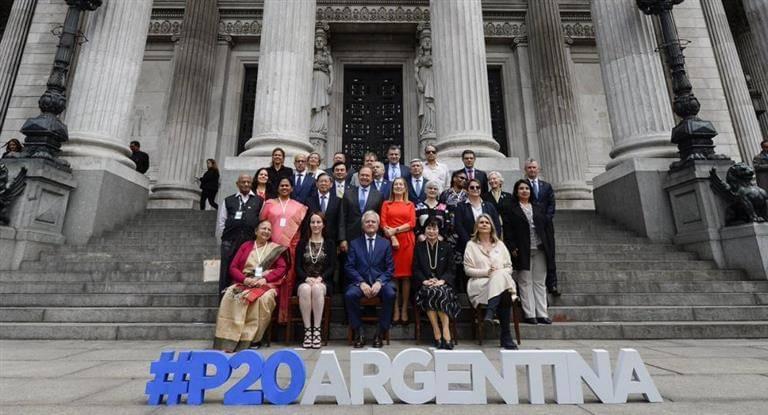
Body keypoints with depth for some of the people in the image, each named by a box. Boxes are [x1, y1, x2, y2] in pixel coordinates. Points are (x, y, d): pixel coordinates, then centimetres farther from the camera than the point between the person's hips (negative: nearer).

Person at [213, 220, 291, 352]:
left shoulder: (276, 248, 15)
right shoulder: (246, 246, 19)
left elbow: (282, 268, 2)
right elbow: (233, 267, 10)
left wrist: (264, 279, -13)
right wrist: (245, 279, -10)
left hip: (267, 284, -2)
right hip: (245, 283, 2)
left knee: (264, 298, -35)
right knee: (229, 295, -29)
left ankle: (253, 338, -22)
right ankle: (229, 338, -25)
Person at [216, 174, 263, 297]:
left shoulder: (259, 201, 10)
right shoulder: (228, 200, 13)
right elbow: (221, 221, 11)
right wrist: (222, 237, 6)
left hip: (251, 240, -1)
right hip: (230, 241, 1)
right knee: (228, 270, 4)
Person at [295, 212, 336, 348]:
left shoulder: (330, 243, 11)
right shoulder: (302, 243, 14)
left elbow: (332, 266, 2)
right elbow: (297, 266, 6)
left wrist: (320, 278, -15)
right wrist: (307, 278, -14)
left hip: (323, 282, -1)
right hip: (304, 281, 1)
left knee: (317, 288, -35)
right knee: (305, 289, -34)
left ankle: (317, 329, -30)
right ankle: (307, 330, -29)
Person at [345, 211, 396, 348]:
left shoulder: (385, 243, 13)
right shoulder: (354, 243, 13)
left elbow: (390, 268, 6)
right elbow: (349, 267, 3)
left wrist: (379, 282, -12)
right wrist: (361, 283, -13)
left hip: (380, 281, 0)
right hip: (359, 281, 0)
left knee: (390, 294, -30)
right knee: (349, 295, -31)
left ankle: (380, 333, -11)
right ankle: (358, 333, -11)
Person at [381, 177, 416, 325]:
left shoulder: (410, 205, 16)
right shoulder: (386, 204, 15)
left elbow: (412, 223, 2)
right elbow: (383, 223, 3)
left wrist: (395, 230, -9)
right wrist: (392, 237, -11)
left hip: (407, 241, 1)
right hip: (391, 241, 0)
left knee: (406, 274, -1)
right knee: (393, 275, -3)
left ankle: (404, 309, 4)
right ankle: (396, 309, 2)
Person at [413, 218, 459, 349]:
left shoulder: (446, 247, 14)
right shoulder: (419, 247, 14)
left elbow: (451, 269, 7)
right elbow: (416, 269, 8)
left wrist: (441, 281, -11)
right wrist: (424, 281, -11)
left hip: (443, 283, 0)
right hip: (425, 284, 0)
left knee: (441, 292, -34)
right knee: (429, 292, -34)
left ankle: (445, 332, -33)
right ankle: (437, 333, -28)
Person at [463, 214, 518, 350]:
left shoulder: (500, 244, 22)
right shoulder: (471, 245, 13)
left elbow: (509, 267, 16)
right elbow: (467, 270, 4)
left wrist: (498, 273, -7)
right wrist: (486, 272, -10)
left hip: (502, 281, 3)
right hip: (479, 283, -2)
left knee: (500, 277, -36)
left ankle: (490, 315, -38)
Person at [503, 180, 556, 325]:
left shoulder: (539, 208, 16)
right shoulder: (511, 209, 3)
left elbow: (548, 227, 12)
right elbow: (507, 231, -3)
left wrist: (549, 247, 3)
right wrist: (512, 248, -12)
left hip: (540, 249, 4)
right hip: (522, 251, -4)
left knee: (540, 282, 7)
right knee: (526, 283, 0)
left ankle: (542, 314, 12)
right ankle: (529, 314, 4)